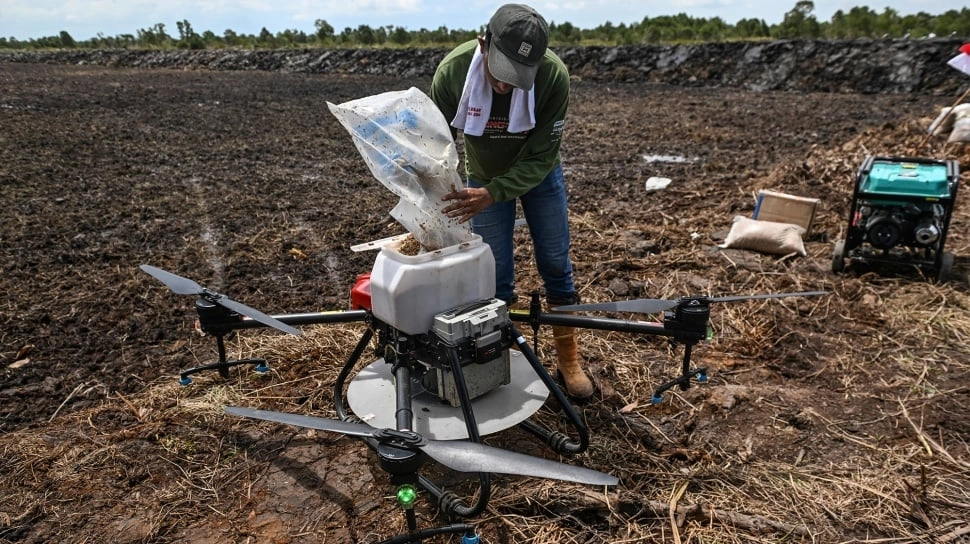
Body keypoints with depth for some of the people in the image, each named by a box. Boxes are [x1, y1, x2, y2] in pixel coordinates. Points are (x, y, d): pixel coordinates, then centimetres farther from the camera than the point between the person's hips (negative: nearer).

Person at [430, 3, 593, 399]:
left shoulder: (554, 75, -34)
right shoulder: (452, 70, -30)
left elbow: (541, 157, -28)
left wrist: (491, 195, -41)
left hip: (539, 174, 0)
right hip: (483, 176, 1)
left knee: (555, 263, 5)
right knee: (495, 274, 2)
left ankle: (569, 359, 20)